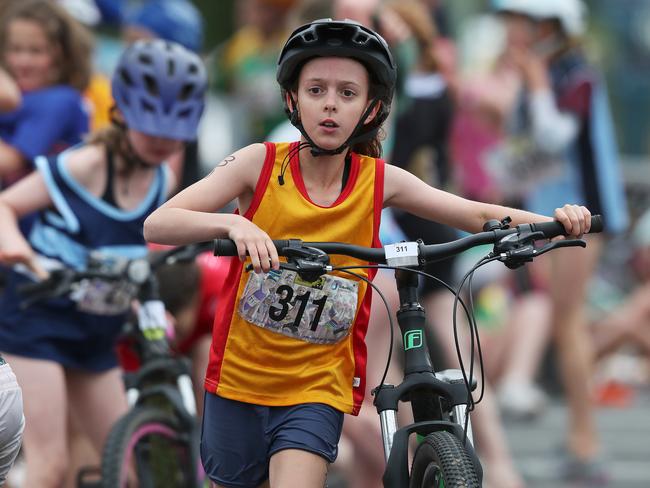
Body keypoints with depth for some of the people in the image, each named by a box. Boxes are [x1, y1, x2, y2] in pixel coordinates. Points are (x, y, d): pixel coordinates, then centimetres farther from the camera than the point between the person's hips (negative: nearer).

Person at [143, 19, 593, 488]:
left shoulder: (380, 182, -4)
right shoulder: (261, 163, -9)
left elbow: (481, 215, 1)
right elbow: (157, 225, -17)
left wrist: (557, 221, -18)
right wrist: (231, 224, -37)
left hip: (316, 392, 0)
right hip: (238, 379, 0)